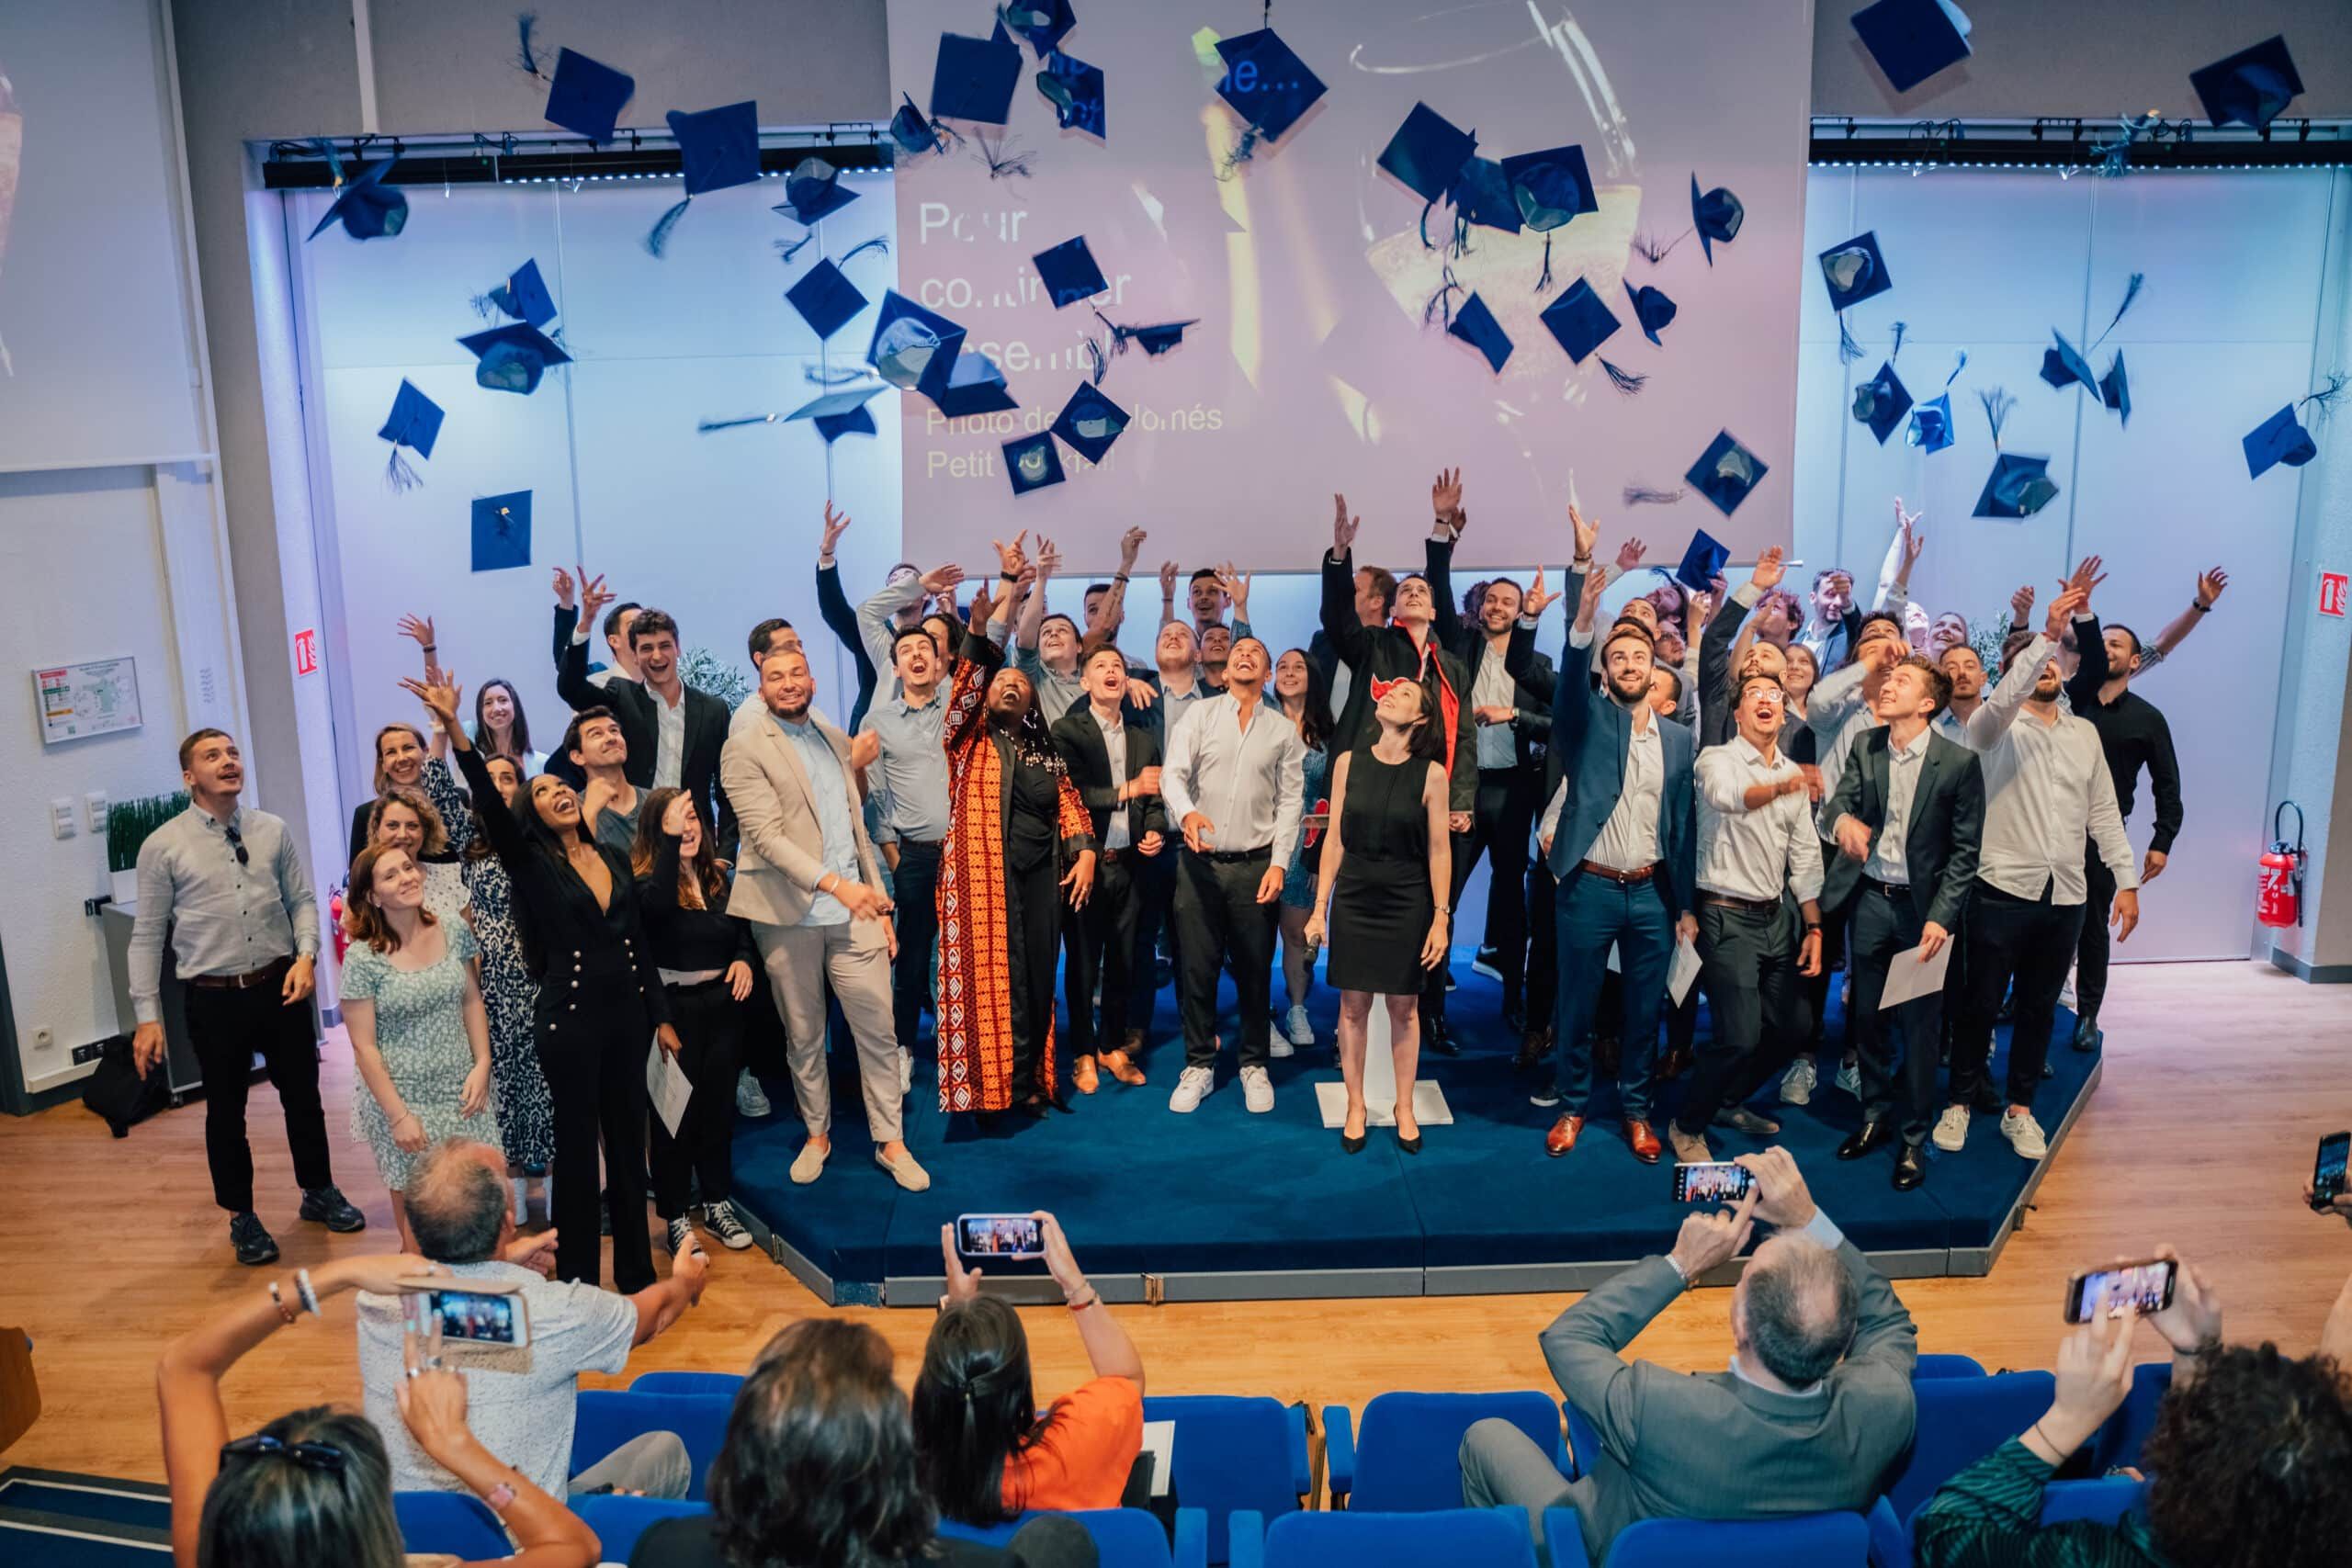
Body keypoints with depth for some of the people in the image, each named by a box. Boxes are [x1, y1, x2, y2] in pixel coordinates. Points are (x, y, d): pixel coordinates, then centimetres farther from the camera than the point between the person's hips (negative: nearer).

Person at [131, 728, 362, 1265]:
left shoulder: (272, 831, 0)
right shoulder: (163, 847, -7)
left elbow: (302, 899, 6)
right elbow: (147, 936, -4)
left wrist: (306, 954, -11)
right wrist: (147, 1015, -6)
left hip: (281, 986, 2)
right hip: (215, 999, -2)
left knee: (302, 1095, 15)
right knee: (225, 1111, 12)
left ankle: (319, 1192, 36)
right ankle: (242, 1218, 30)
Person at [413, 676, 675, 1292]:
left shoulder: (614, 857, 8)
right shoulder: (531, 864, -4)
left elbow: (639, 941, 10)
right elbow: (489, 803, -20)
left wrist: (660, 1016, 10)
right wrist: (454, 728, -32)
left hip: (627, 1014, 4)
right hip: (570, 1019, -4)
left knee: (628, 1138, 12)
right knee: (577, 1145, 4)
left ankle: (636, 1269, 25)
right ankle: (578, 1277, 17)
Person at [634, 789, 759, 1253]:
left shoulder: (718, 877, 6)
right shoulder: (644, 878, -11)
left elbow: (742, 931, 18)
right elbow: (658, 905, -35)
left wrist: (745, 959, -2)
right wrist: (670, 841, -36)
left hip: (721, 1002, 5)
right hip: (672, 1005, -5)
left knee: (719, 1104, 15)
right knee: (675, 1110, 4)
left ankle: (717, 1202, 30)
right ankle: (675, 1215, 17)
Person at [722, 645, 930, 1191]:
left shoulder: (835, 740, 14)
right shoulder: (745, 748, -5)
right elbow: (766, 834, -17)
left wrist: (880, 903, 12)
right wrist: (835, 884, -27)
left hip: (854, 910, 4)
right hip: (789, 916, -4)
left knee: (879, 1030, 2)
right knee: (803, 1036, 10)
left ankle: (890, 1141, 14)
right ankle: (817, 1135, 28)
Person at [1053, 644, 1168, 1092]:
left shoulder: (1144, 740, 12)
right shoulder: (1066, 731, -3)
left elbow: (1153, 801, 11)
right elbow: (1068, 794, -15)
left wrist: (1155, 832, -9)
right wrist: (1127, 790, -17)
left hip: (1128, 866, 4)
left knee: (1123, 963, 10)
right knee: (1082, 965, 6)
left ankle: (1113, 1046, 26)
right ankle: (1083, 1054, 18)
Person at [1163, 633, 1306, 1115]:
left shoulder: (1284, 730, 7)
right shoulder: (1200, 715, 5)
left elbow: (1290, 800, 4)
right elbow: (1173, 773, -4)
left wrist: (1278, 863, -6)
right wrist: (1187, 812, -25)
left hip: (1255, 865, 0)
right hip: (1200, 862, 0)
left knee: (1254, 970, 5)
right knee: (1196, 967, 4)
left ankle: (1254, 1065, 21)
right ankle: (1199, 1065, 17)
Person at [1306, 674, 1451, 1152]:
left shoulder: (1431, 774, -8)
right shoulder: (1348, 763, -2)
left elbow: (1439, 850, -5)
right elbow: (1334, 839, 2)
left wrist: (1441, 917, -7)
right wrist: (1319, 908, 1)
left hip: (1407, 903, -1)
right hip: (1353, 899, 2)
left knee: (1404, 1008, 9)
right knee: (1353, 1007, 8)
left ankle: (1404, 1108, 24)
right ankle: (1355, 1107, 22)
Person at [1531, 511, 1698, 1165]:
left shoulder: (1678, 738, 9)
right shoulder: (1587, 718, -1)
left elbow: (1684, 824, 10)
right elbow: (1569, 674, -21)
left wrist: (1686, 905, 8)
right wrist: (1582, 564, -32)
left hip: (1652, 894, 3)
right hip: (1589, 889, -3)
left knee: (1645, 1009, 11)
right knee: (1576, 1005, 7)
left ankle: (1636, 1109, 27)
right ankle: (1572, 1104, 24)